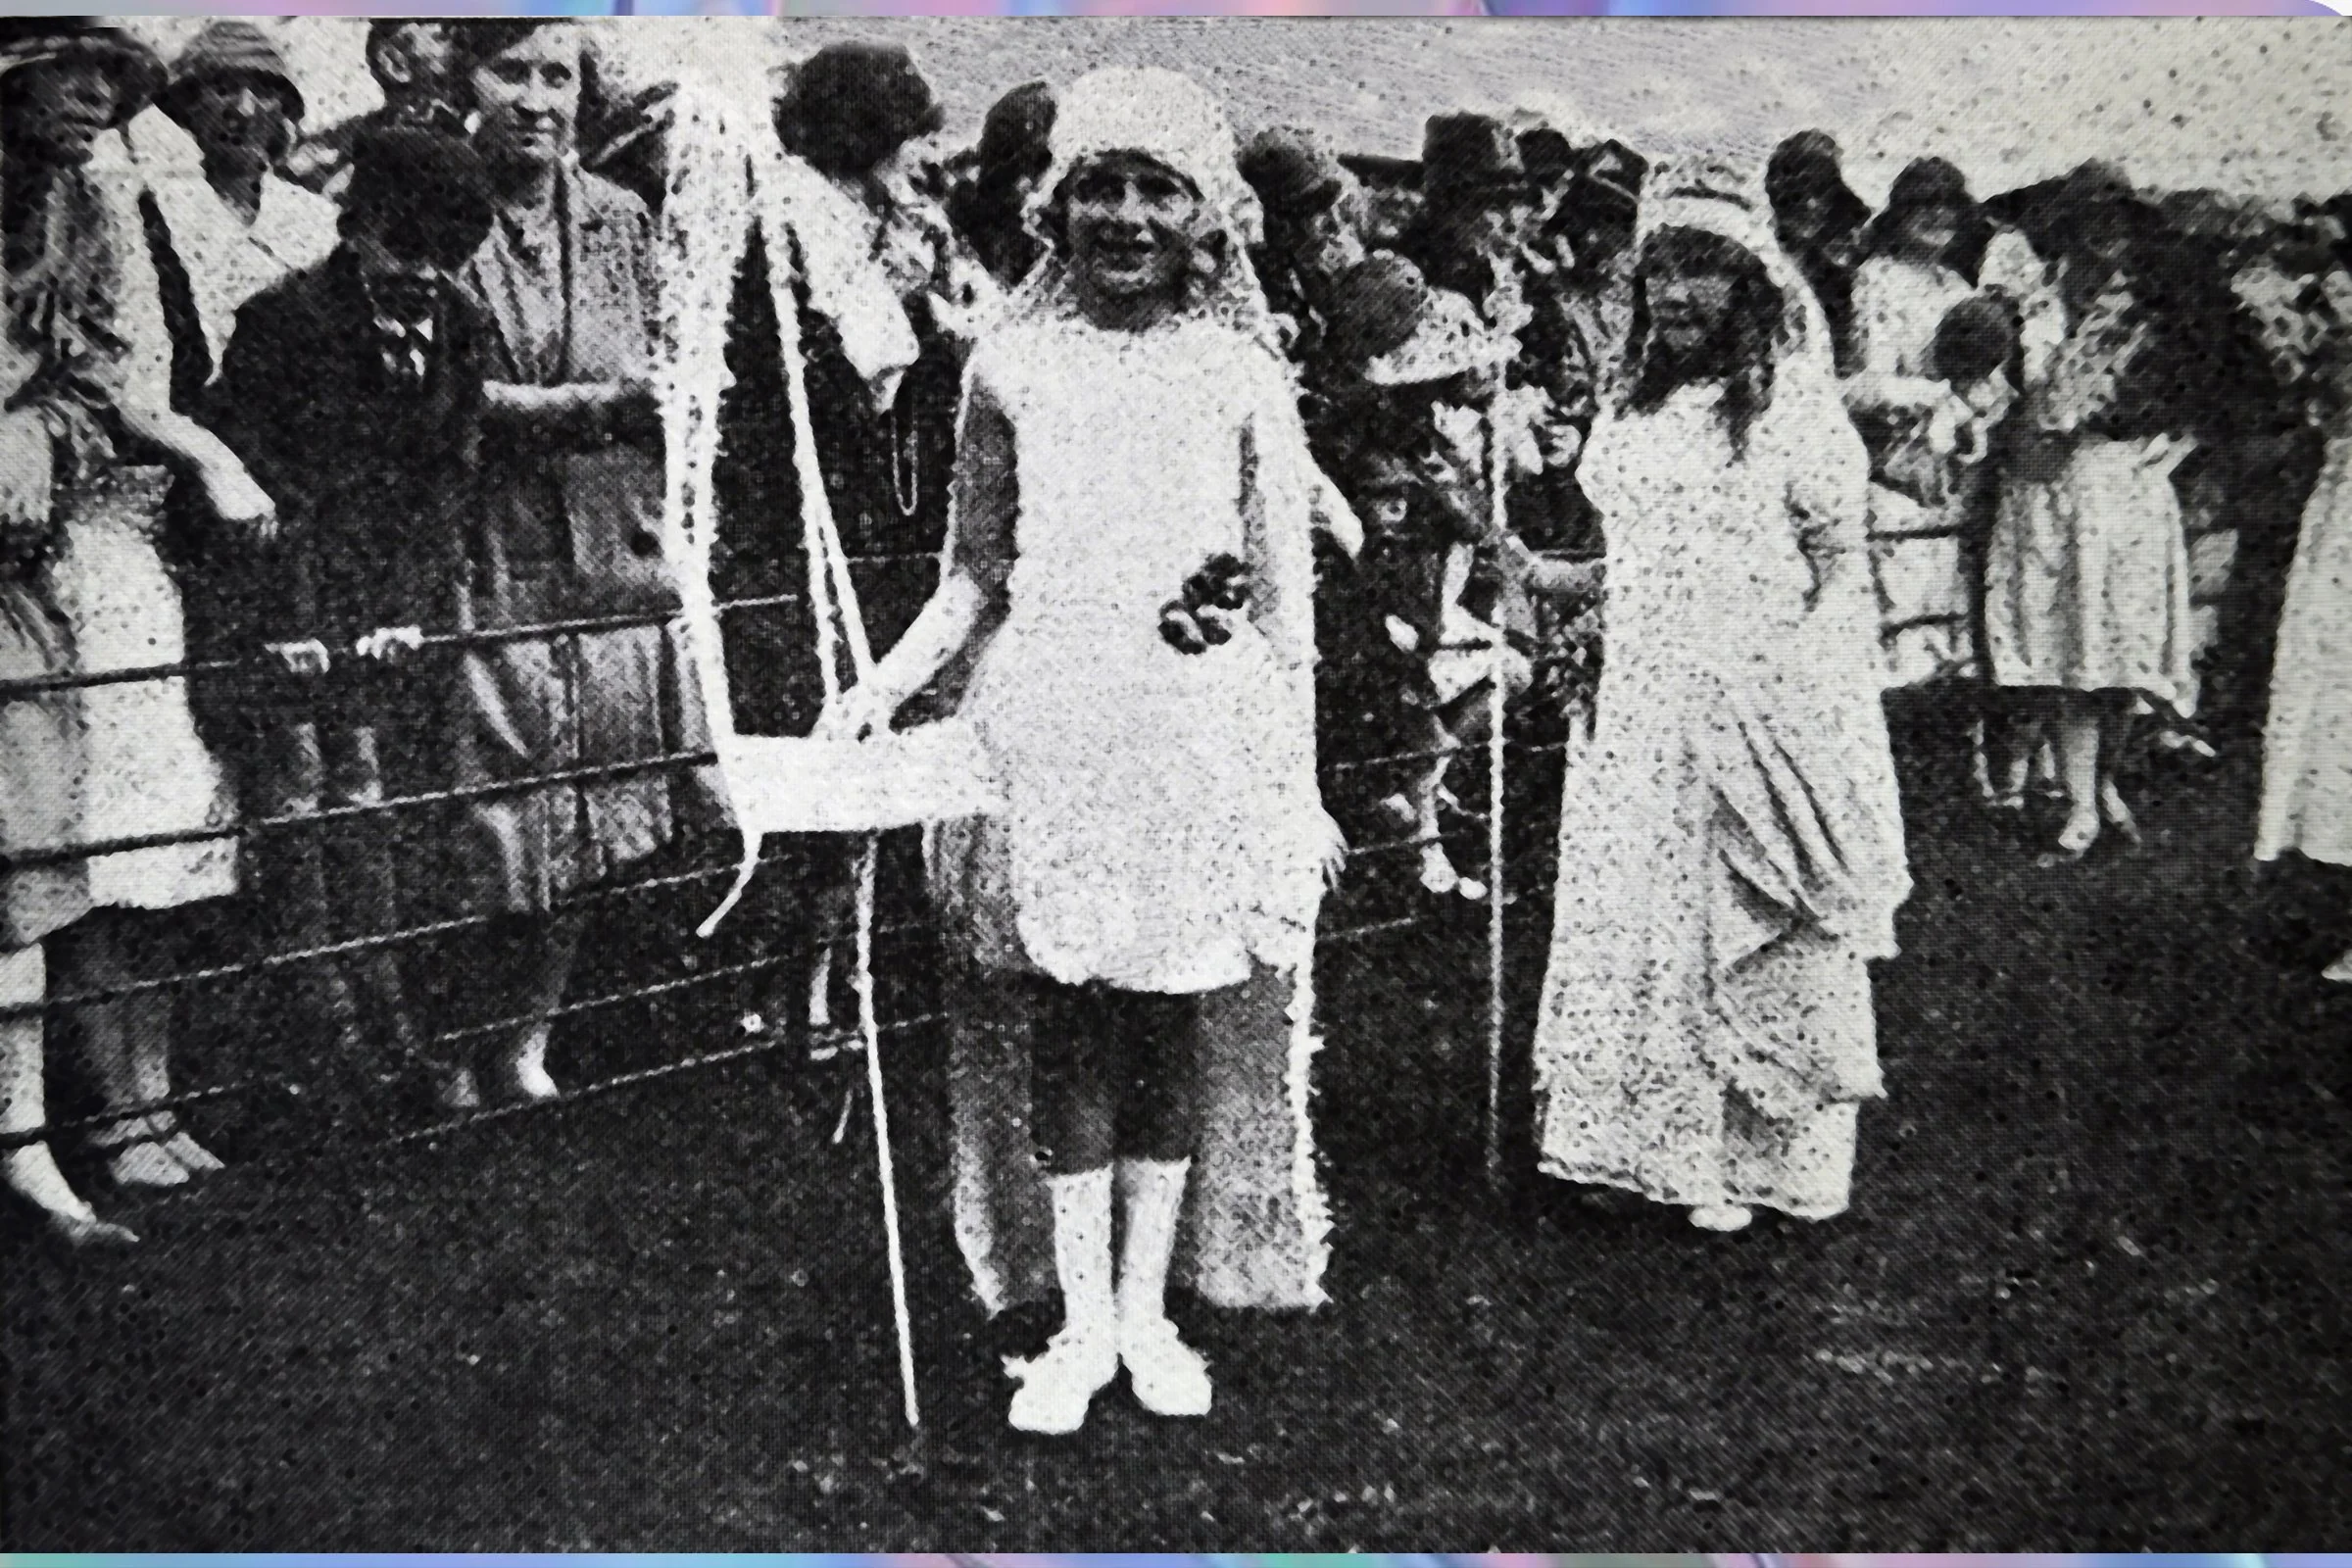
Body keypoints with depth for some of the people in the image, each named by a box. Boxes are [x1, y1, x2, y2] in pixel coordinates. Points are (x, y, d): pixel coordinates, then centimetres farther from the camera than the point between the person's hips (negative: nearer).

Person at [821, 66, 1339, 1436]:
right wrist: (882, 689, -3)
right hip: (1048, 722, 1)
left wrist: (1296, 786, 2)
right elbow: (976, 578, 10)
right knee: (1068, 1020, 4)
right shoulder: (1012, 367, 5)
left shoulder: (1240, 376, 3)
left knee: (1171, 1019, 7)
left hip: (1199, 731, 0)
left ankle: (1147, 1309, 23)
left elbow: (1289, 602, 4)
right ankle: (1082, 1320, 19)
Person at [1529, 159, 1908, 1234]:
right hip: (1643, 704, 6)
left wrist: (1803, 684, -14)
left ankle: (1755, 1160, 17)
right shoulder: (1635, 407, 13)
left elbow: (1840, 565, -5)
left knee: (1758, 940, 3)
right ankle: (1649, 1145, 20)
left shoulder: (1792, 401, -5)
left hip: (1761, 708, -6)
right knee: (1631, 923, 7)